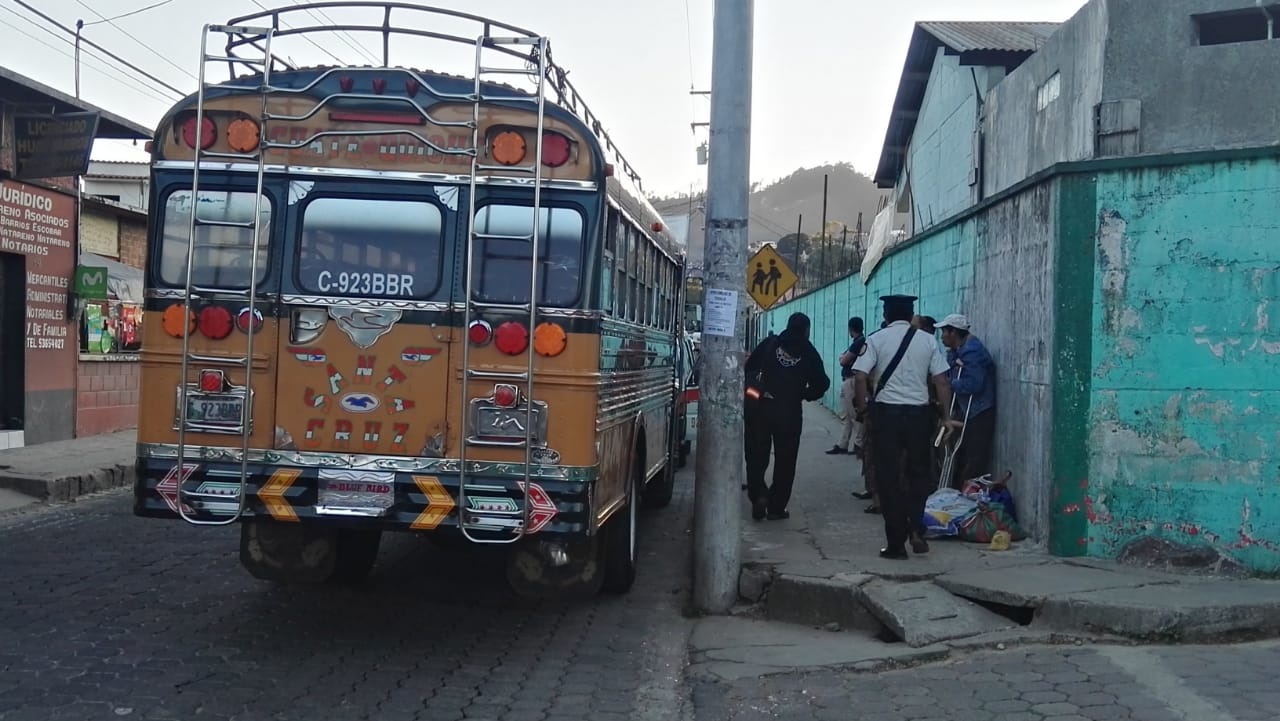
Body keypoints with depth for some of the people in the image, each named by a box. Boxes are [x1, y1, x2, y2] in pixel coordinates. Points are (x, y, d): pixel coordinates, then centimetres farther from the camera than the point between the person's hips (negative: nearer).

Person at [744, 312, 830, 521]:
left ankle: (758, 494, -8)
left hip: (760, 407, 1)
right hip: (789, 411, 0)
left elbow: (749, 368, 1)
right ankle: (776, 507, 10)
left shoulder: (770, 343, 4)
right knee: (785, 460, 9)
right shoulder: (809, 353, 3)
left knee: (757, 455, 12)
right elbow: (821, 384, 2)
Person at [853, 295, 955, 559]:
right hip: (918, 411, 2)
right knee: (918, 473, 18)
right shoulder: (927, 341, 5)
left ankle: (896, 543, 7)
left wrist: (862, 409, 0)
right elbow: (941, 381, 1)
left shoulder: (876, 340, 0)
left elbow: (861, 377, -11)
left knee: (889, 477, 5)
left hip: (886, 411, -1)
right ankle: (916, 528, 2)